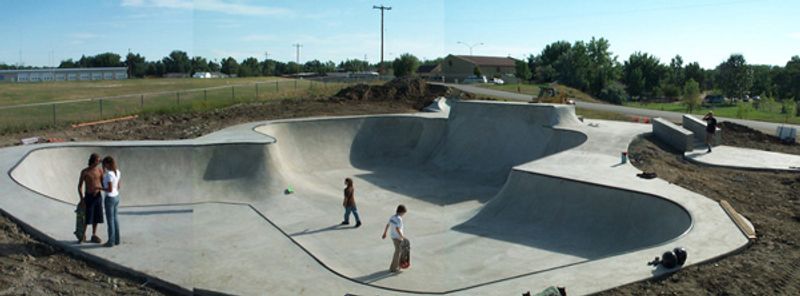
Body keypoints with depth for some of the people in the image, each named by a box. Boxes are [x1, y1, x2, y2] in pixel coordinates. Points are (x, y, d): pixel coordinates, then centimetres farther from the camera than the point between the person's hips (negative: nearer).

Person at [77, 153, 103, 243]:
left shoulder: (100, 170, 1)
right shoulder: (84, 171, -10)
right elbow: (80, 186, -6)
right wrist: (82, 200, -13)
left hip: (98, 196, 3)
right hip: (89, 197, -3)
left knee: (96, 217, 7)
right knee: (87, 218, -2)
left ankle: (94, 236, 17)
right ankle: (83, 236, 17)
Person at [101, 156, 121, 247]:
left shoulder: (109, 174, -21)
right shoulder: (117, 172, 3)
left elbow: (110, 189, -21)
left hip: (110, 198, -8)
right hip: (116, 197, 8)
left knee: (110, 220, 2)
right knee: (115, 218, 16)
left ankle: (111, 241, 10)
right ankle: (116, 239, 23)